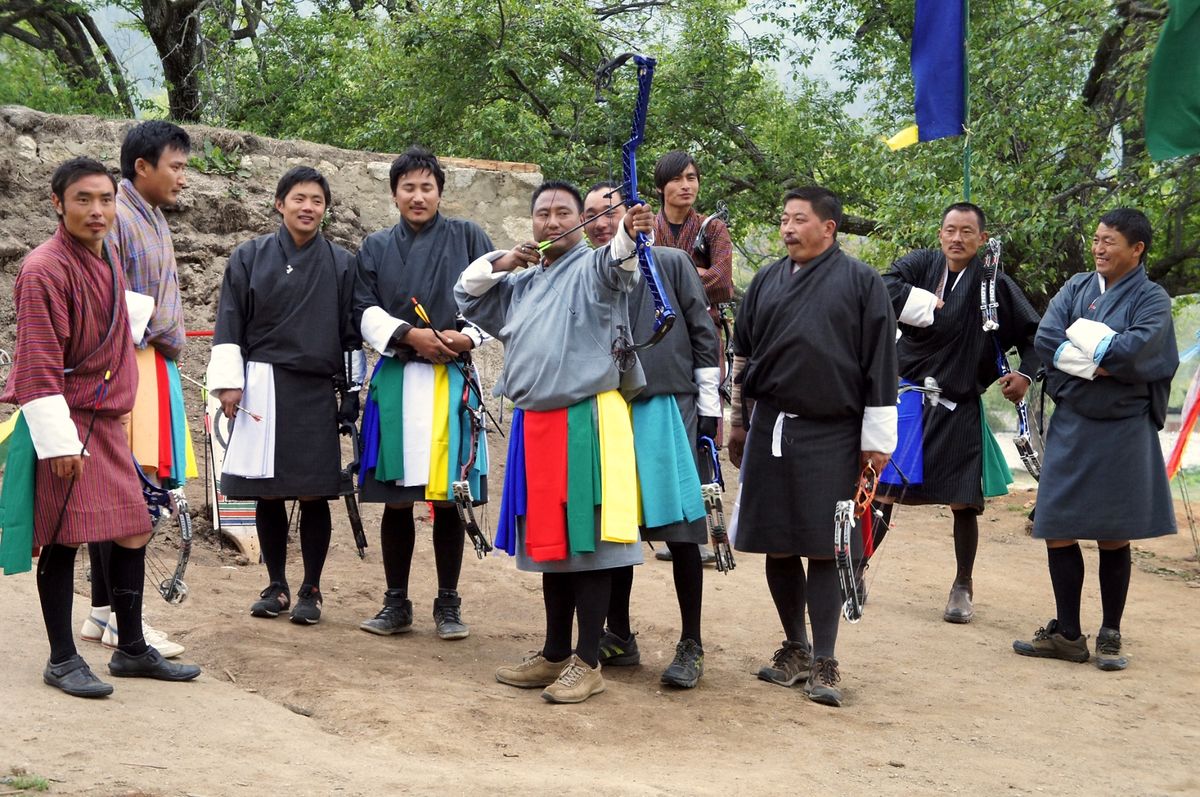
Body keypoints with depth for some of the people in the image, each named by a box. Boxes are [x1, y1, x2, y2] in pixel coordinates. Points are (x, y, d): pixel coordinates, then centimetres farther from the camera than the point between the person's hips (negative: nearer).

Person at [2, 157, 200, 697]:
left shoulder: (107, 261, 11)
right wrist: (58, 441, -21)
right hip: (64, 424, -8)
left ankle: (131, 649, 22)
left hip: (105, 420, 9)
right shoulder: (45, 270, -15)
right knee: (64, 539, -3)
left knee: (134, 531, 10)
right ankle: (62, 659, 10)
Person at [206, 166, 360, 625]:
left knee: (314, 493, -1)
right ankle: (276, 586, 16)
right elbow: (229, 324, 5)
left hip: (316, 394, 0)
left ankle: (311, 590, 10)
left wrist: (352, 394, 5)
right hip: (262, 390, 0)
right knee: (267, 494, 4)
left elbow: (351, 333, 8)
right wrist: (228, 382, -3)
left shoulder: (341, 265, 7)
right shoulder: (249, 258, 5)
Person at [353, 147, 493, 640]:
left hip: (450, 380, -1)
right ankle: (396, 604, 11)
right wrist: (410, 335, -12)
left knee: (446, 497, -1)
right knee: (396, 498, 3)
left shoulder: (467, 238, 8)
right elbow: (367, 313, 4)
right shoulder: (376, 248, 13)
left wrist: (465, 336, -14)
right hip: (396, 381, 2)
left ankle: (448, 605, 7)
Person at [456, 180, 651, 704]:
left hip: (587, 419, -7)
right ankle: (554, 654, 23)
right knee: (550, 539, 13)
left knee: (586, 537, -5)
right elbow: (467, 294, 26)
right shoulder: (521, 284, 18)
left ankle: (587, 661, 1)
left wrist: (629, 232, -49)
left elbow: (615, 262, -25)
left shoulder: (592, 267, -3)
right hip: (534, 423, 7)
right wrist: (498, 263, 7)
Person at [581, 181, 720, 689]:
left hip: (665, 408, -3)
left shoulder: (671, 264, 4)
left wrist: (709, 409, -1)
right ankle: (619, 637, 20)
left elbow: (702, 337, 3)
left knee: (680, 530, -3)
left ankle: (691, 647, 3)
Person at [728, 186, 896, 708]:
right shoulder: (766, 283, 13)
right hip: (770, 430, 4)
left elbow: (880, 364, -3)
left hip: (831, 435, -4)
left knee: (823, 548, -4)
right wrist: (739, 423, 19)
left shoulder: (861, 282, -1)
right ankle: (795, 649, 22)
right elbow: (742, 356, 20)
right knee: (778, 547, 8)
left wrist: (876, 439, -5)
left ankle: (824, 663, 2)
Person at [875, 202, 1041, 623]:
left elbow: (1034, 334, 5)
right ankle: (857, 568, 12)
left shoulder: (995, 284, -3)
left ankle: (963, 587, 19)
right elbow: (885, 289, -16)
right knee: (883, 490, -1)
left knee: (963, 502, 3)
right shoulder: (920, 265, 1)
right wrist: (930, 305, -17)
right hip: (907, 398, 1)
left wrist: (1026, 374, -7)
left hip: (958, 410, -1)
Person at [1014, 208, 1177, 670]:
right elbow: (1045, 339, -6)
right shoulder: (1077, 287, 9)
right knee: (1058, 529, 3)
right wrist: (1102, 358, -15)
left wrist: (1080, 343, -11)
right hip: (1070, 426, 4)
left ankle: (1110, 636, 15)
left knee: (1112, 537, 2)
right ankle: (1067, 635, 14)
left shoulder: (1152, 299, -3)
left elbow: (1137, 351, -21)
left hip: (1122, 432, -4)